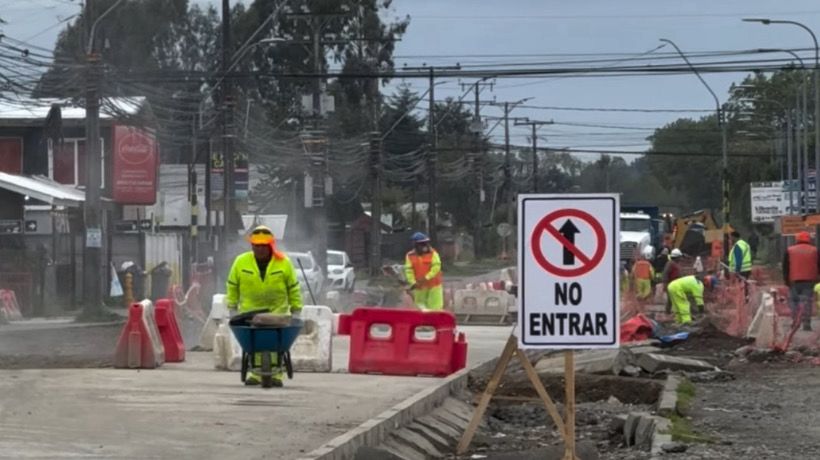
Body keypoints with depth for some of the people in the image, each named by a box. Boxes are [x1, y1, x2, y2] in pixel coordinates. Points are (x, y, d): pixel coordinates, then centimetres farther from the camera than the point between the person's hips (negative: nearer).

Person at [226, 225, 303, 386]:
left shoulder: (284, 263, -1)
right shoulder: (241, 262, 0)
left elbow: (293, 288, 6)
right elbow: (232, 286, 10)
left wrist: (296, 310, 6)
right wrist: (232, 308, 9)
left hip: (277, 310, -1)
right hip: (250, 310, 1)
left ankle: (276, 374, -5)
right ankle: (255, 372, 1)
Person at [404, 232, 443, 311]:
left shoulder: (432, 253, -5)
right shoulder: (410, 256, -1)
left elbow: (436, 266, -15)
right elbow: (408, 270, -6)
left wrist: (426, 278, -25)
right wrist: (413, 283, -21)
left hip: (433, 286, -2)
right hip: (419, 287, 2)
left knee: (436, 307, -5)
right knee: (420, 307, 10)